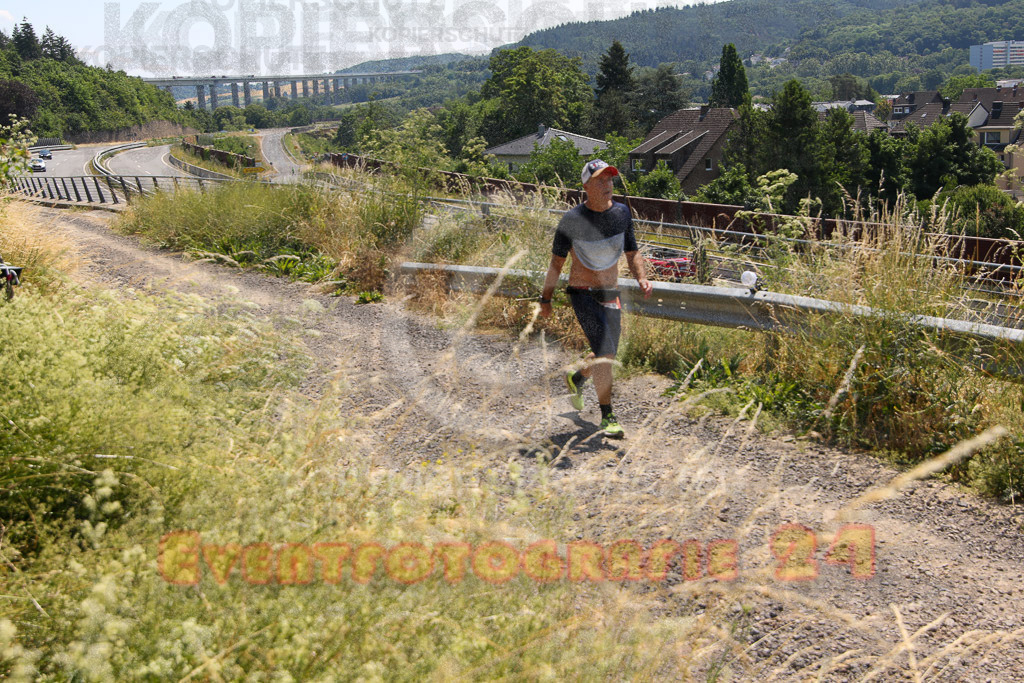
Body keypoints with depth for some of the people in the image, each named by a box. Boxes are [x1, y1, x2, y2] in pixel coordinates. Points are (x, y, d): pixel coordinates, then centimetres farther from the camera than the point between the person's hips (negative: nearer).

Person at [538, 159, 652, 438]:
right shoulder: (572, 219, -12)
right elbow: (557, 261, -2)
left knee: (606, 359, 15)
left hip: (611, 295, 5)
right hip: (582, 294, -5)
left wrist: (641, 278, -9)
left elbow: (632, 252, 10)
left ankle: (576, 378, 47)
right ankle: (607, 417, -6)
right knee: (605, 354, -18)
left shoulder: (622, 213, 1)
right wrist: (546, 299, 2)